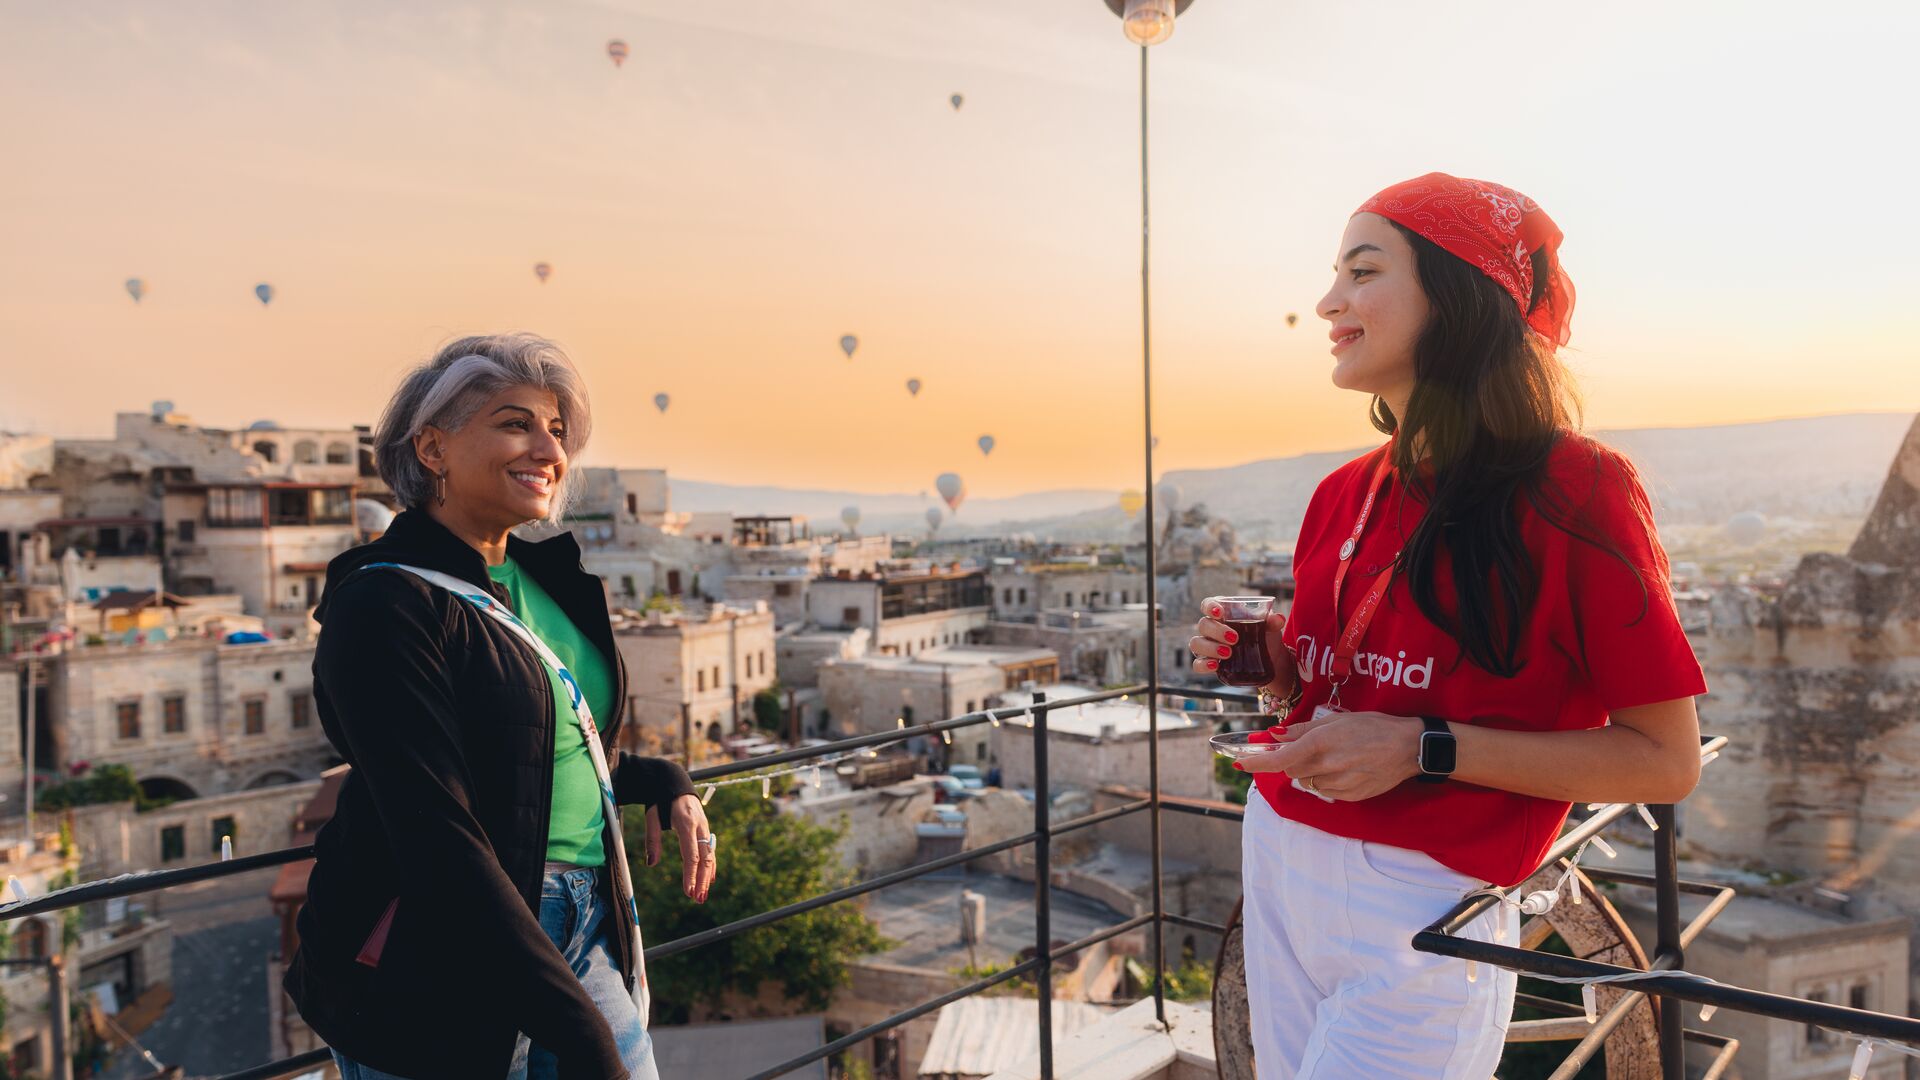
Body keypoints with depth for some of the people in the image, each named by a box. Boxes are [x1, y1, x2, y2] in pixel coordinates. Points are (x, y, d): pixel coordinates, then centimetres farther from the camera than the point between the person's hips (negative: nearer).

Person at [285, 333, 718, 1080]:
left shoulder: (547, 580, 7)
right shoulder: (386, 604, -16)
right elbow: (437, 838, -22)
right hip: (442, 968, -7)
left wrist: (664, 783, 4)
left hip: (582, 933, 7)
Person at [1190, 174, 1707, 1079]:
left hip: (1422, 906, -6)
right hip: (1276, 865, 6)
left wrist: (1424, 750, -21)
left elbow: (1665, 759, -13)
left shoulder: (1573, 491, -12)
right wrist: (1274, 670, -4)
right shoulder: (1345, 495, 6)